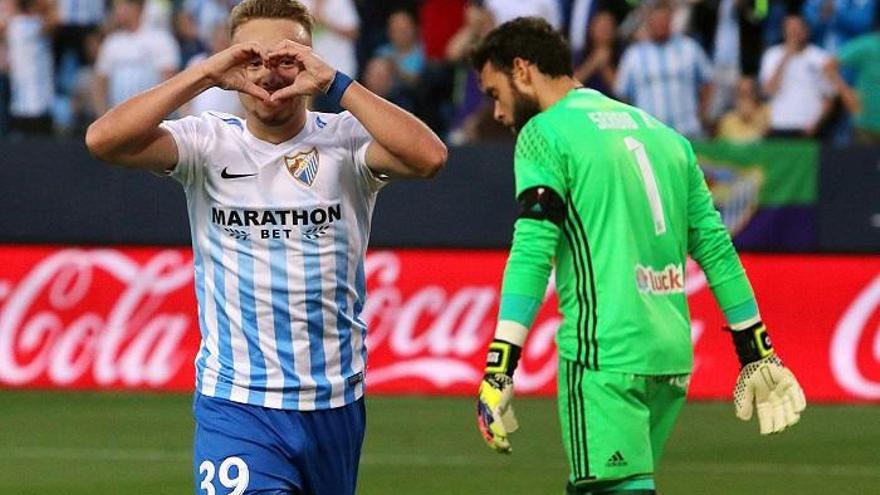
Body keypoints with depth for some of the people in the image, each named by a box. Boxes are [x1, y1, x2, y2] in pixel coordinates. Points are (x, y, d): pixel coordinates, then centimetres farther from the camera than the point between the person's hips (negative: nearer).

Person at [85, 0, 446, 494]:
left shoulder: (346, 142, -2)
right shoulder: (210, 143, -1)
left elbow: (430, 156, -23)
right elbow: (104, 139, -16)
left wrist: (335, 83, -23)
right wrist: (206, 74, -19)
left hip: (336, 402, 2)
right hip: (235, 402, -2)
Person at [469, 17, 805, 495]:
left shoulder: (544, 135, -2)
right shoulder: (661, 132, 19)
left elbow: (533, 252, -14)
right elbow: (715, 246, 18)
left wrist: (498, 367, -18)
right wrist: (757, 351, 21)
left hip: (604, 354, -7)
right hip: (672, 357, 7)